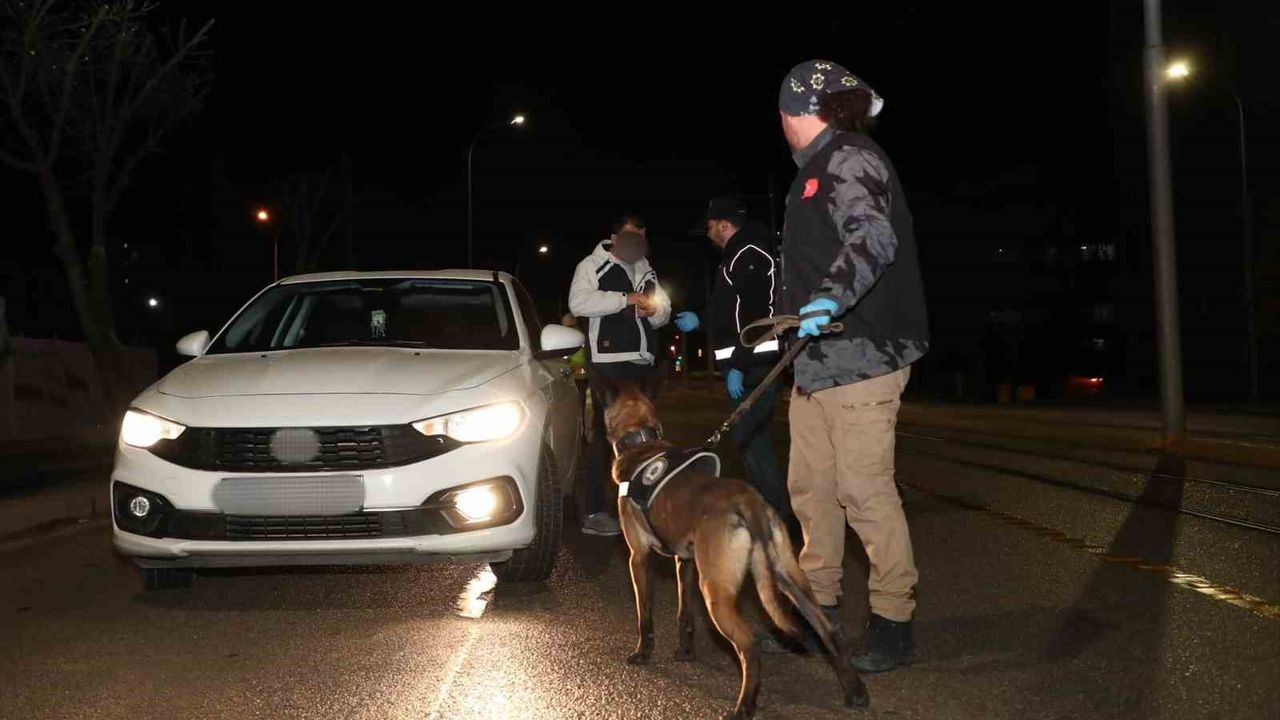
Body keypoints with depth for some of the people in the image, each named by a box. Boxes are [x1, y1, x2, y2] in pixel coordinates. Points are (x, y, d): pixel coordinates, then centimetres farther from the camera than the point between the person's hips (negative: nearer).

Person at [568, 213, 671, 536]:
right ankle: (595, 513, -7)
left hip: (642, 363, 7)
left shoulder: (646, 271, 20)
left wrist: (655, 310, -2)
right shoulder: (592, 266, -1)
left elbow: (663, 313, 22)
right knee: (604, 433, -9)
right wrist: (626, 299, -21)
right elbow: (579, 302, -19)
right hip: (608, 362, -7)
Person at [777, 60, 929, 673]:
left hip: (859, 354, -10)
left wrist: (833, 298, -41)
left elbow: (873, 238, -26)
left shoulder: (851, 160, -9)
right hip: (816, 359, 10)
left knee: (864, 489, -8)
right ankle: (820, 603, 23)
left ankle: (893, 621, 1)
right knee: (810, 485, 12)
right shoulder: (817, 168, 21)